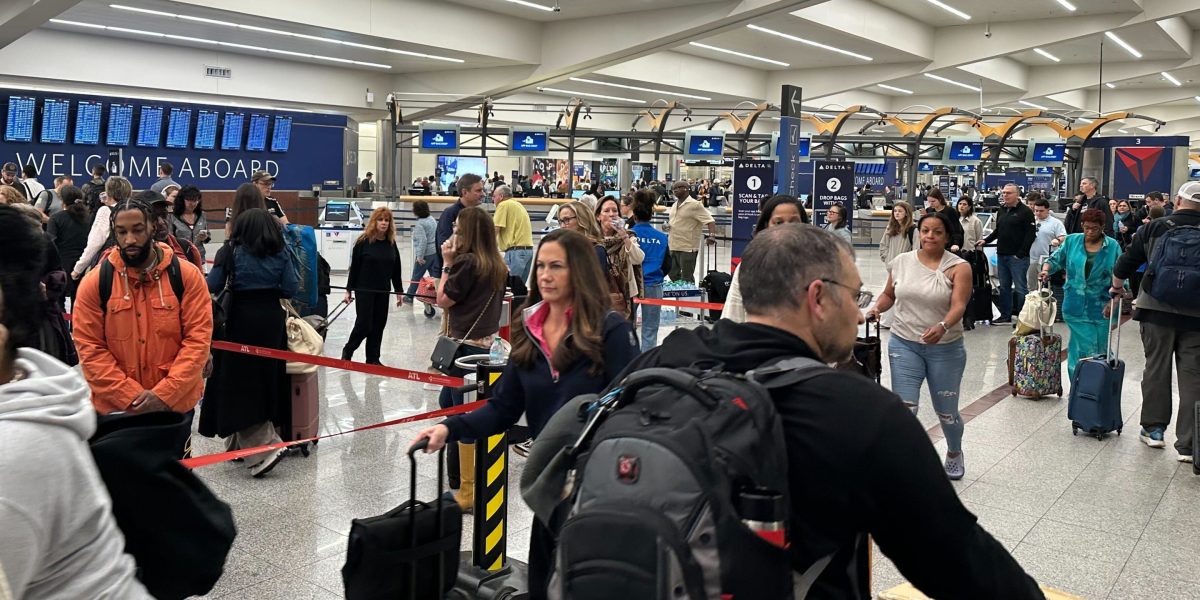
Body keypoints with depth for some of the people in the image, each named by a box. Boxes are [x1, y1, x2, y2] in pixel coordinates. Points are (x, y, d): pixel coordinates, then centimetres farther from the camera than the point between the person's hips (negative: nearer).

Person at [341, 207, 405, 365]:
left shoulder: (391, 244, 5)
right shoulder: (363, 242, -8)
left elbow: (396, 270, 10)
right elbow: (354, 267, -5)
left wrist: (399, 291, 9)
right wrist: (349, 290, -6)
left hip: (383, 291, 4)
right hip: (364, 290, -4)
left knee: (379, 324, 7)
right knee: (364, 324, -3)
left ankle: (373, 358, 17)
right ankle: (347, 351, 20)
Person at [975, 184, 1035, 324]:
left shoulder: (1025, 211, -7)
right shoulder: (1001, 211, 15)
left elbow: (1030, 234, -12)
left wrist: (1021, 253, -16)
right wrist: (985, 240, 10)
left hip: (1017, 256, -7)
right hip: (1001, 255, 7)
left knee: (1020, 287, -4)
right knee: (1004, 286, 12)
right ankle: (1006, 315, 20)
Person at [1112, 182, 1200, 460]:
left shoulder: (1154, 228, -1)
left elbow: (1127, 261, 6)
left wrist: (1117, 285, 23)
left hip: (1157, 309, 0)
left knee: (1156, 367, 12)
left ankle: (1153, 428, 19)